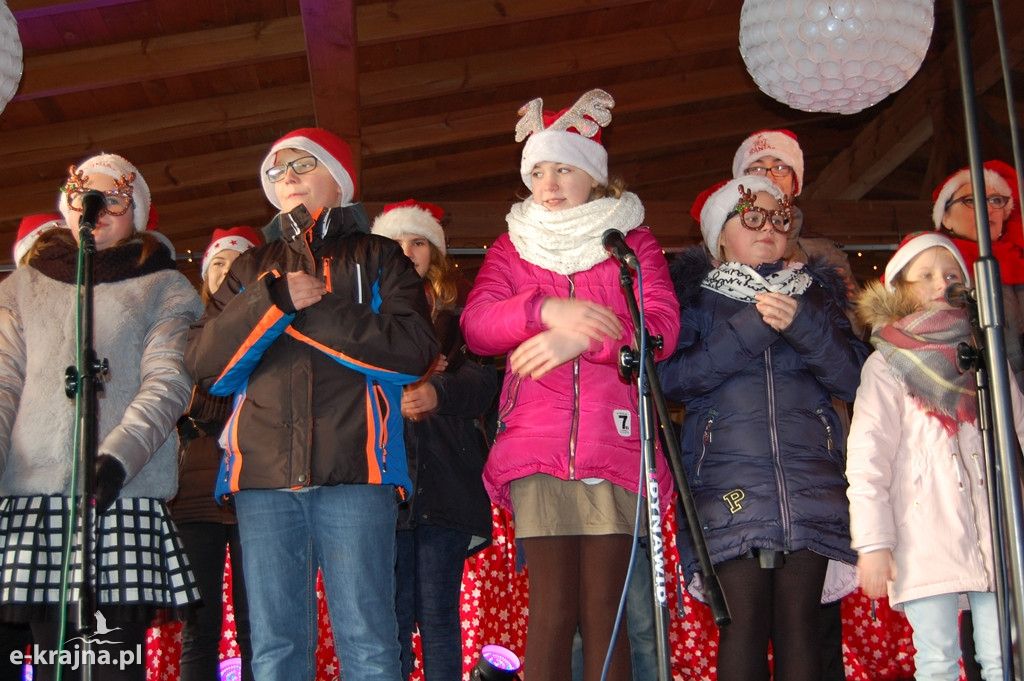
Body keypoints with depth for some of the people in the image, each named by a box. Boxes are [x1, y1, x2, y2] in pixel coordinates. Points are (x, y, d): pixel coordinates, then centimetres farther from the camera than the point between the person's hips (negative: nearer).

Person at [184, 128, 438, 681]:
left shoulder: (376, 257, 15)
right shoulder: (252, 268, 23)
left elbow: (415, 350, -2)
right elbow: (203, 362, 9)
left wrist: (313, 311, -6)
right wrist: (273, 299, -5)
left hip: (355, 470, -3)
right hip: (263, 474, 3)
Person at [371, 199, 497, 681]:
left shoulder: (458, 307, 15)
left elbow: (484, 379, -1)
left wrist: (439, 392, -20)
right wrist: (390, 395, -10)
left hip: (445, 476, 0)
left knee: (438, 614, -2)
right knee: (391, 617, -3)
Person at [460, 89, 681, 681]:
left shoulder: (633, 241, 16)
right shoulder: (512, 248, 20)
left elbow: (662, 325, 0)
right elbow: (476, 326, 4)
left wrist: (580, 337, -14)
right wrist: (545, 309, -14)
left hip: (614, 443, 0)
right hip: (537, 446, 1)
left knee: (603, 610, -2)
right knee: (552, 609, -6)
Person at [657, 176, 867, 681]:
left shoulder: (815, 293, 20)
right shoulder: (696, 294, 13)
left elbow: (853, 379, 8)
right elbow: (673, 377, -3)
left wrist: (803, 326, -8)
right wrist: (752, 329, -9)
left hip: (811, 480, 2)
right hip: (728, 479, -2)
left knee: (800, 620, -4)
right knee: (744, 620, -10)